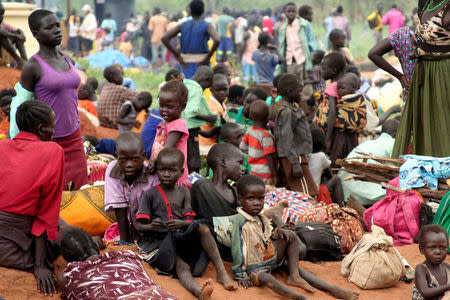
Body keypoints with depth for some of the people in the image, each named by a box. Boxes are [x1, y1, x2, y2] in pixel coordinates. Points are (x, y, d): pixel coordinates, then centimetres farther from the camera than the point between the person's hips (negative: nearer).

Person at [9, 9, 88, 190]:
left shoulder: (68, 61, 7)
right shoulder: (33, 66, -12)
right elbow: (20, 107, -7)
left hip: (73, 139, 6)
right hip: (47, 140, -6)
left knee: (78, 189, 9)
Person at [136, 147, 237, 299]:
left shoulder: (183, 192, 11)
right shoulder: (150, 194, 1)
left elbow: (190, 220, 3)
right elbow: (139, 225, -2)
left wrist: (182, 223, -22)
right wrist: (151, 227, -26)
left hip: (181, 238, 3)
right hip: (158, 242, -3)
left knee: (202, 227, -26)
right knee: (182, 267, -32)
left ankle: (222, 273, -27)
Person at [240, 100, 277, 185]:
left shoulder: (249, 130, 0)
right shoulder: (266, 136, -19)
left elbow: (242, 148, 10)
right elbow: (269, 157, -19)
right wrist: (275, 175, -13)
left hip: (254, 172, 7)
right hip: (266, 175, -7)